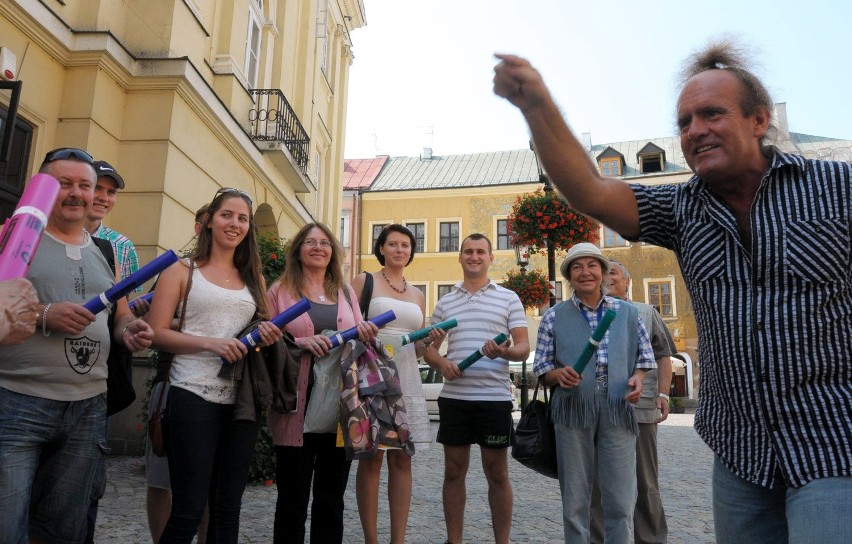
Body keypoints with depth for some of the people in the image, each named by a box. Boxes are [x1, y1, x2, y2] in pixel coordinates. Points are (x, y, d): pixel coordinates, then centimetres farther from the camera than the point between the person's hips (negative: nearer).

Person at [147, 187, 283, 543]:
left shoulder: (254, 279, 16)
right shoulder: (182, 271, 3)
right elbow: (156, 333, -5)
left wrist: (268, 335, -2)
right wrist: (210, 343, -18)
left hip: (242, 400, 5)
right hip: (193, 396, -4)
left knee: (228, 508, 12)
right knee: (188, 511, -3)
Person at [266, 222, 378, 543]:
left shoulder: (346, 292, 14)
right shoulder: (280, 291, 3)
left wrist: (366, 335, -4)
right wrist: (301, 343, -18)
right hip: (297, 409, -3)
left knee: (331, 499, 13)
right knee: (293, 500, 5)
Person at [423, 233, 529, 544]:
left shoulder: (508, 298, 5)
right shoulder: (445, 302, 13)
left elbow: (524, 348, 0)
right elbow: (429, 348, 15)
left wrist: (504, 352, -22)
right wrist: (440, 363, -8)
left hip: (495, 398, -2)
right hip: (454, 397, 3)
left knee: (497, 474, 6)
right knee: (454, 472, 9)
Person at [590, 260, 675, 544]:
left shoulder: (647, 313, 11)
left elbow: (663, 356, 6)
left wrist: (663, 394, -5)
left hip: (639, 407, -1)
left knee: (645, 482, 9)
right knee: (597, 482, 6)